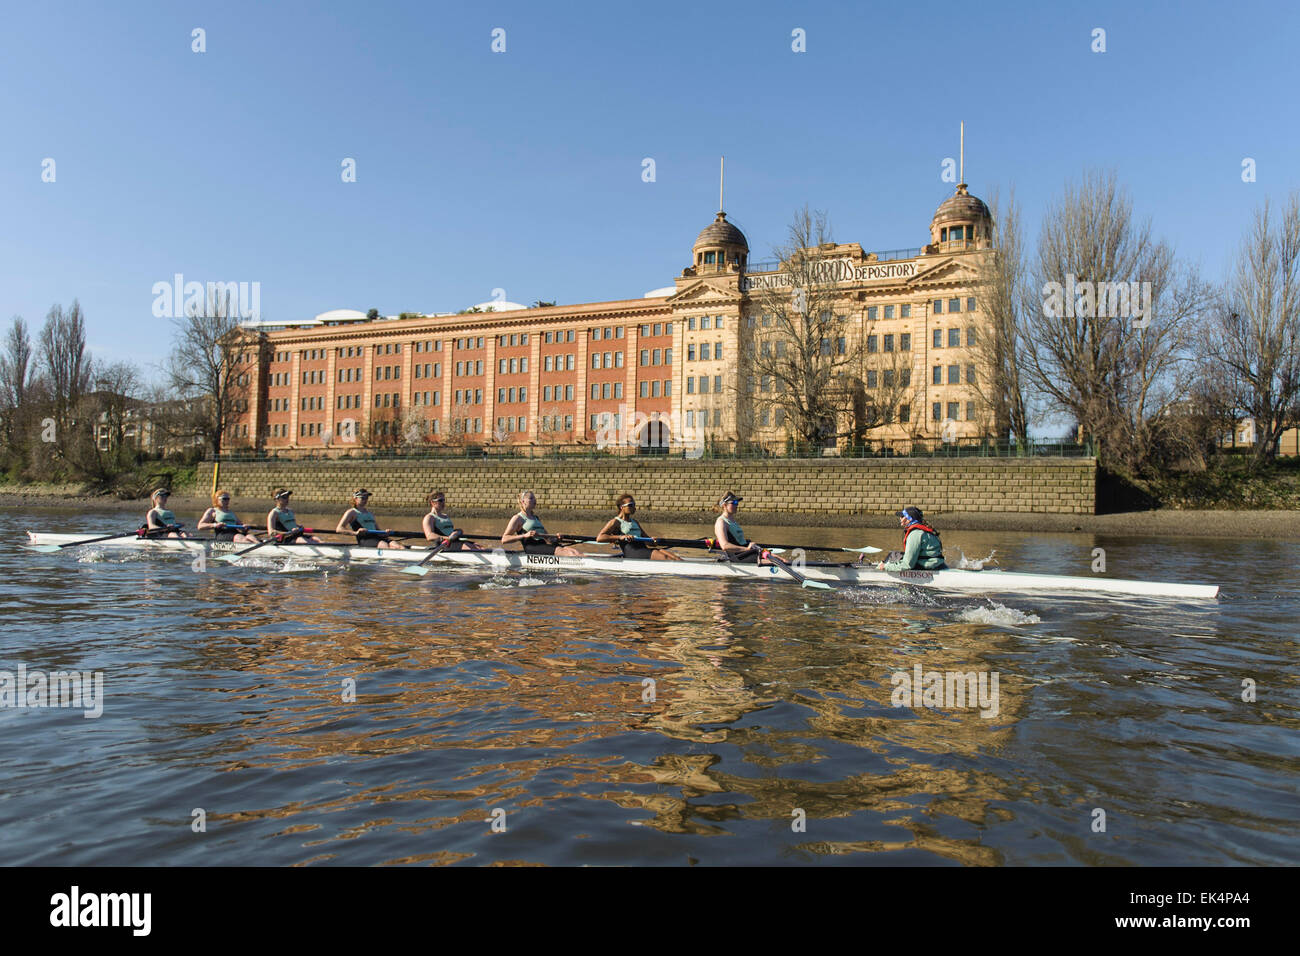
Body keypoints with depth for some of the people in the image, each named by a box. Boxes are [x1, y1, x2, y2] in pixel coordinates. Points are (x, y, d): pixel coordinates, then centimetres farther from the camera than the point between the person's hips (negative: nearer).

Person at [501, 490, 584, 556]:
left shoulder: (536, 518, 29)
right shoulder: (518, 518, 6)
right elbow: (504, 540, -3)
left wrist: (555, 536, 10)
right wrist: (524, 535, -15)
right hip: (532, 547, -8)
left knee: (573, 550, -21)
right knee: (561, 550, -34)